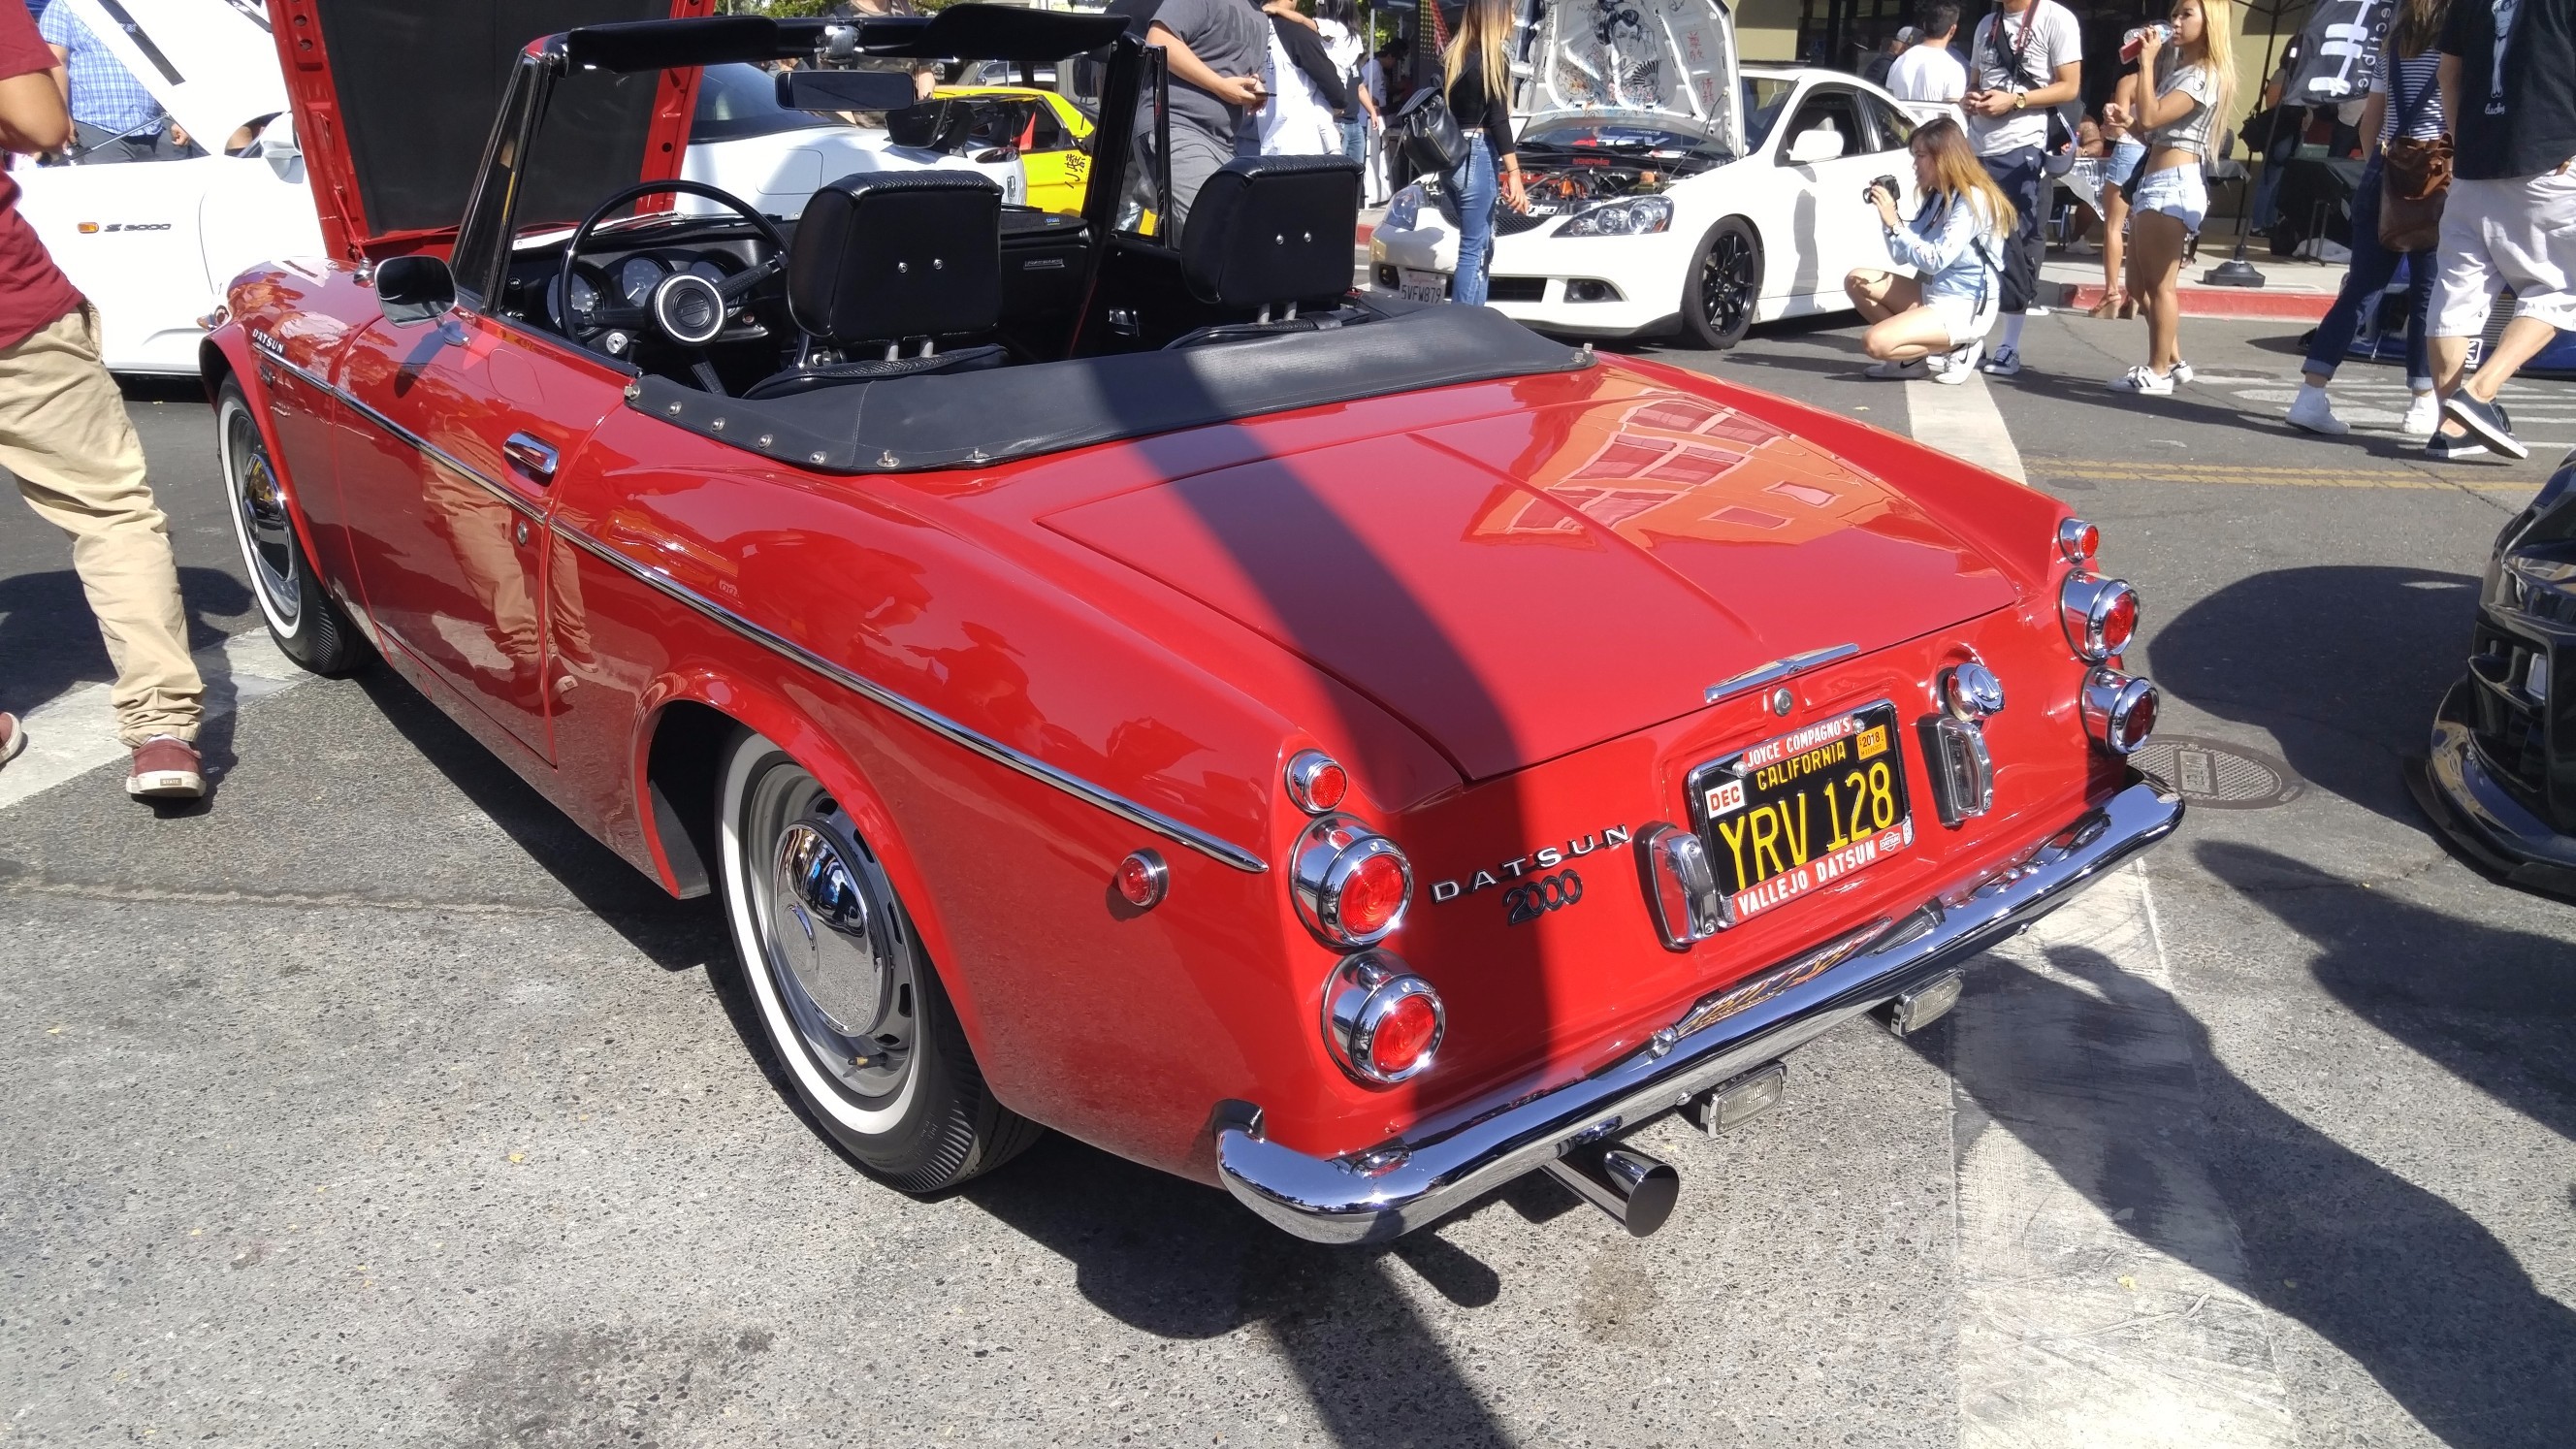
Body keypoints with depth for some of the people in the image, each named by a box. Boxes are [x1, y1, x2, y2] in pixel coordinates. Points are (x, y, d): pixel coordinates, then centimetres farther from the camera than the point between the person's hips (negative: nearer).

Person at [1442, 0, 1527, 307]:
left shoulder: (1452, 57, 13)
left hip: (1451, 155, 8)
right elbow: (1498, 120, -15)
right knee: (1474, 250, -5)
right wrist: (1514, 174, -17)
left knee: (1482, 245, 15)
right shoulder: (1492, 61, -10)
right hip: (1477, 156, -8)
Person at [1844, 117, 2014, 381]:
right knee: (1857, 281, 4)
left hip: (1964, 308, -10)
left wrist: (1894, 223, -22)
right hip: (1932, 295, 10)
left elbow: (1936, 260, -24)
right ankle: (1917, 353, 0)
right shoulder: (1935, 197, 10)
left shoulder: (1973, 200, -17)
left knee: (1875, 342, -26)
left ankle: (1957, 348, -5)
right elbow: (1904, 256, 10)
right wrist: (1887, 213, -3)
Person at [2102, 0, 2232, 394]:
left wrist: (2147, 61, -17)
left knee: (2160, 284, -6)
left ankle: (2158, 372, 0)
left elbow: (2150, 117, -22)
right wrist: (2127, 118, 6)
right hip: (2153, 182, 10)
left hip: (2173, 184, -10)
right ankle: (2174, 361, 20)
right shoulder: (2174, 64, 20)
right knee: (2139, 284, 13)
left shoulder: (2204, 75, -9)